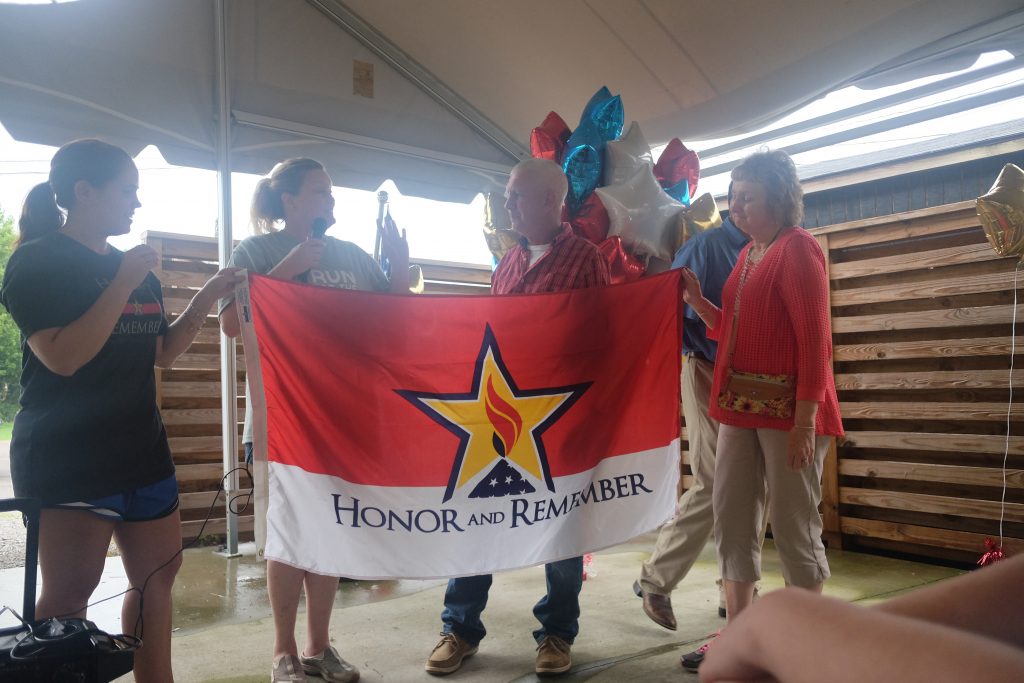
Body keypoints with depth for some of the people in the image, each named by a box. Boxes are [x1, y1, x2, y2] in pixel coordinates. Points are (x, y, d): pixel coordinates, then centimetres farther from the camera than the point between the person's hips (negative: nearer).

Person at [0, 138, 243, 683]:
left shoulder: (135, 267, 13)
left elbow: (160, 354, 14)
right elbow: (63, 357, -21)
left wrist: (206, 298, 4)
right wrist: (123, 285, -21)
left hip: (141, 449, 8)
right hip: (67, 458, -8)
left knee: (158, 572, 12)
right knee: (68, 595, -4)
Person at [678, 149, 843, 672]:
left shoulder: (797, 248, -8)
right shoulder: (748, 254, 16)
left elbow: (815, 338, -16)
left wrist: (806, 418, -21)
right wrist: (697, 301, 4)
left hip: (787, 408, -8)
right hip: (740, 405, 8)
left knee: (793, 525, 0)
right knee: (731, 517, 9)